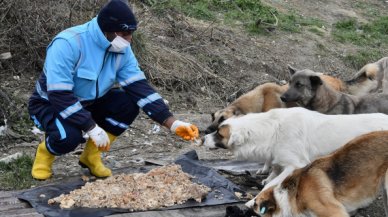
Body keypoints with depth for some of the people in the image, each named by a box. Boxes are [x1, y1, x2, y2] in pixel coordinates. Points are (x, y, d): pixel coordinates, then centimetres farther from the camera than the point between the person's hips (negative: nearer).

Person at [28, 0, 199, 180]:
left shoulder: (121, 49, -11)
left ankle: (91, 156, 0)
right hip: (50, 104, -6)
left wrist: (173, 123, -24)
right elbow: (59, 96, -34)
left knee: (129, 103, -17)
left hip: (88, 103, 6)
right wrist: (92, 128, -38)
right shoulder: (67, 44, -30)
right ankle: (45, 151, 0)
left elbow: (140, 88, -14)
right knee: (69, 135, -37)